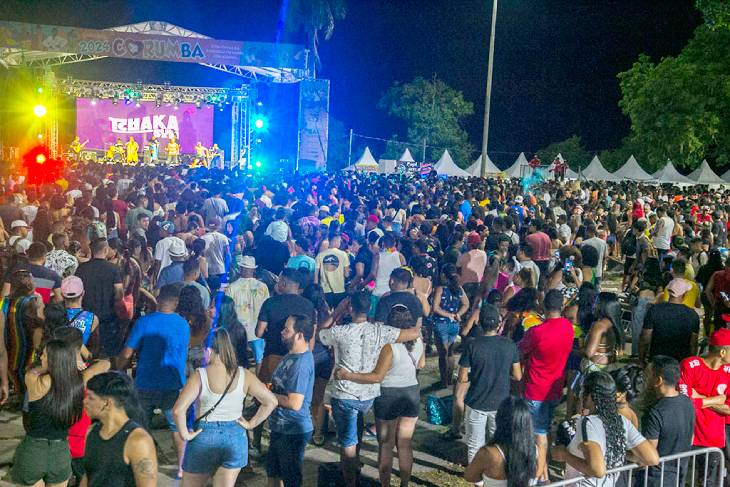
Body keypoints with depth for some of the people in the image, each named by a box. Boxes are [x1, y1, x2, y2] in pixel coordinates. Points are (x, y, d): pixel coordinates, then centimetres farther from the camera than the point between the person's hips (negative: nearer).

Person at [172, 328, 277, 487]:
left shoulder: (200, 375, -14)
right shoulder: (243, 375, -4)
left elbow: (178, 410, -23)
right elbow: (271, 401, -2)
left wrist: (185, 435, -10)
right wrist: (251, 424, 4)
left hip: (205, 437, -3)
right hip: (235, 438, 3)